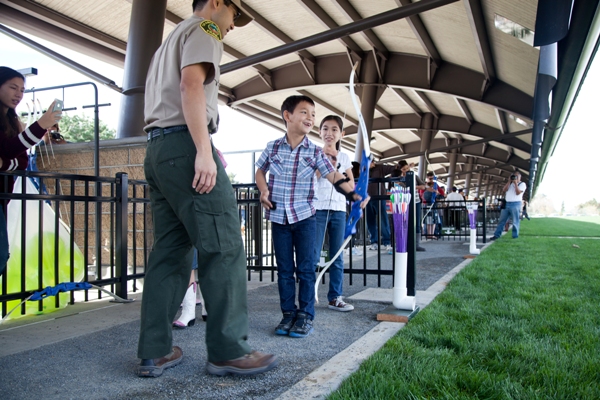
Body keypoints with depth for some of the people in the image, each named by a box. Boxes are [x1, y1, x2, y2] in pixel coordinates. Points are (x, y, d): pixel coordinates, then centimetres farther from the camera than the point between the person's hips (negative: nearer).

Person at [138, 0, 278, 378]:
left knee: (170, 249, 5)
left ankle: (154, 352, 5)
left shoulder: (171, 39, 33)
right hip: (184, 144, -9)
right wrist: (204, 150, -22)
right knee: (224, 246, -10)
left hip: (157, 149, 10)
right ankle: (228, 351, -8)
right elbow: (191, 83, -13)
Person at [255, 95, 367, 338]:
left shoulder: (315, 152, -3)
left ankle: (305, 316, 13)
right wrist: (264, 191, -2)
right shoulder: (272, 147, 1)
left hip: (305, 217, -1)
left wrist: (354, 195, -29)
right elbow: (260, 171, 16)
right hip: (278, 217, 1)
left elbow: (334, 176, -12)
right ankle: (288, 313, 19)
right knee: (284, 269, 8)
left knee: (306, 268, 3)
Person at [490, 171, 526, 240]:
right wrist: (509, 181, 0)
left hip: (515, 204, -5)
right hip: (506, 204, 5)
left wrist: (515, 183, -9)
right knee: (501, 220, 5)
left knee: (515, 222, -3)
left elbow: (518, 193, -11)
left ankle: (515, 237, 3)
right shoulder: (510, 183, 20)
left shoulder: (522, 184, 3)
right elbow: (504, 190, 4)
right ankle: (496, 235, 7)